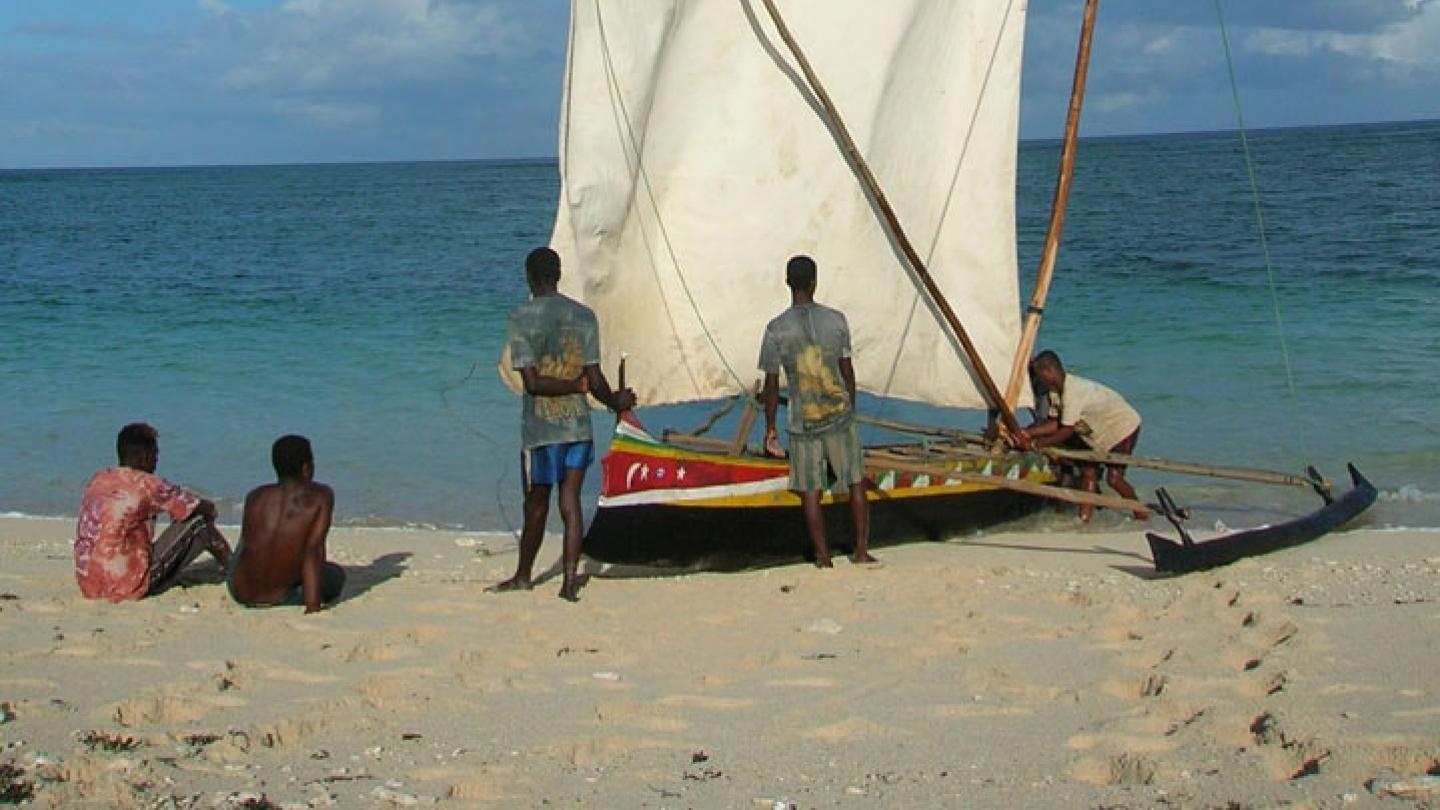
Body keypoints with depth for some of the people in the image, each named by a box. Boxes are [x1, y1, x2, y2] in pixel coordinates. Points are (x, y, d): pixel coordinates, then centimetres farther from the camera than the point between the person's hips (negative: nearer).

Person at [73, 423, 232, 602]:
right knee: (199, 522, 3)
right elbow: (207, 508, -2)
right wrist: (208, 509, 22)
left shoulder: (96, 480, 9)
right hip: (128, 587, -7)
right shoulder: (147, 484, -11)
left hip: (88, 587, 7)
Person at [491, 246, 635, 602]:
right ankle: (570, 582, -1)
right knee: (571, 503, 5)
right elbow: (595, 378, -2)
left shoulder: (522, 317, -8)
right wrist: (615, 402, 15)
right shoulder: (584, 315, 2)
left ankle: (523, 576, 26)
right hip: (578, 424, 3)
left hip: (540, 427, -3)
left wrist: (577, 385, -4)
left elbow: (532, 382, -14)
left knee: (536, 504, 9)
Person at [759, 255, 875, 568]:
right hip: (839, 415, 1)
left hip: (803, 423, -1)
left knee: (810, 493, 8)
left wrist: (770, 429, 5)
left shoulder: (776, 330, -8)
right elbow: (847, 372, 5)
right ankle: (861, 550, 17)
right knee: (856, 483, 14)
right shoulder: (836, 320, -4)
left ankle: (823, 559, 12)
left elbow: (771, 386, -5)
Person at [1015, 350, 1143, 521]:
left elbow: (1066, 431, -28)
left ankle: (1141, 516, 8)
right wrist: (1028, 432, -14)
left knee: (1114, 478, -10)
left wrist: (1035, 443, -22)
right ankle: (1084, 517, 5)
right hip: (1104, 430, 10)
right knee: (1088, 471, 3)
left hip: (1124, 427, -10)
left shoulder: (1072, 392, -32)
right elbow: (1058, 422, -4)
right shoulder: (1067, 384, -3)